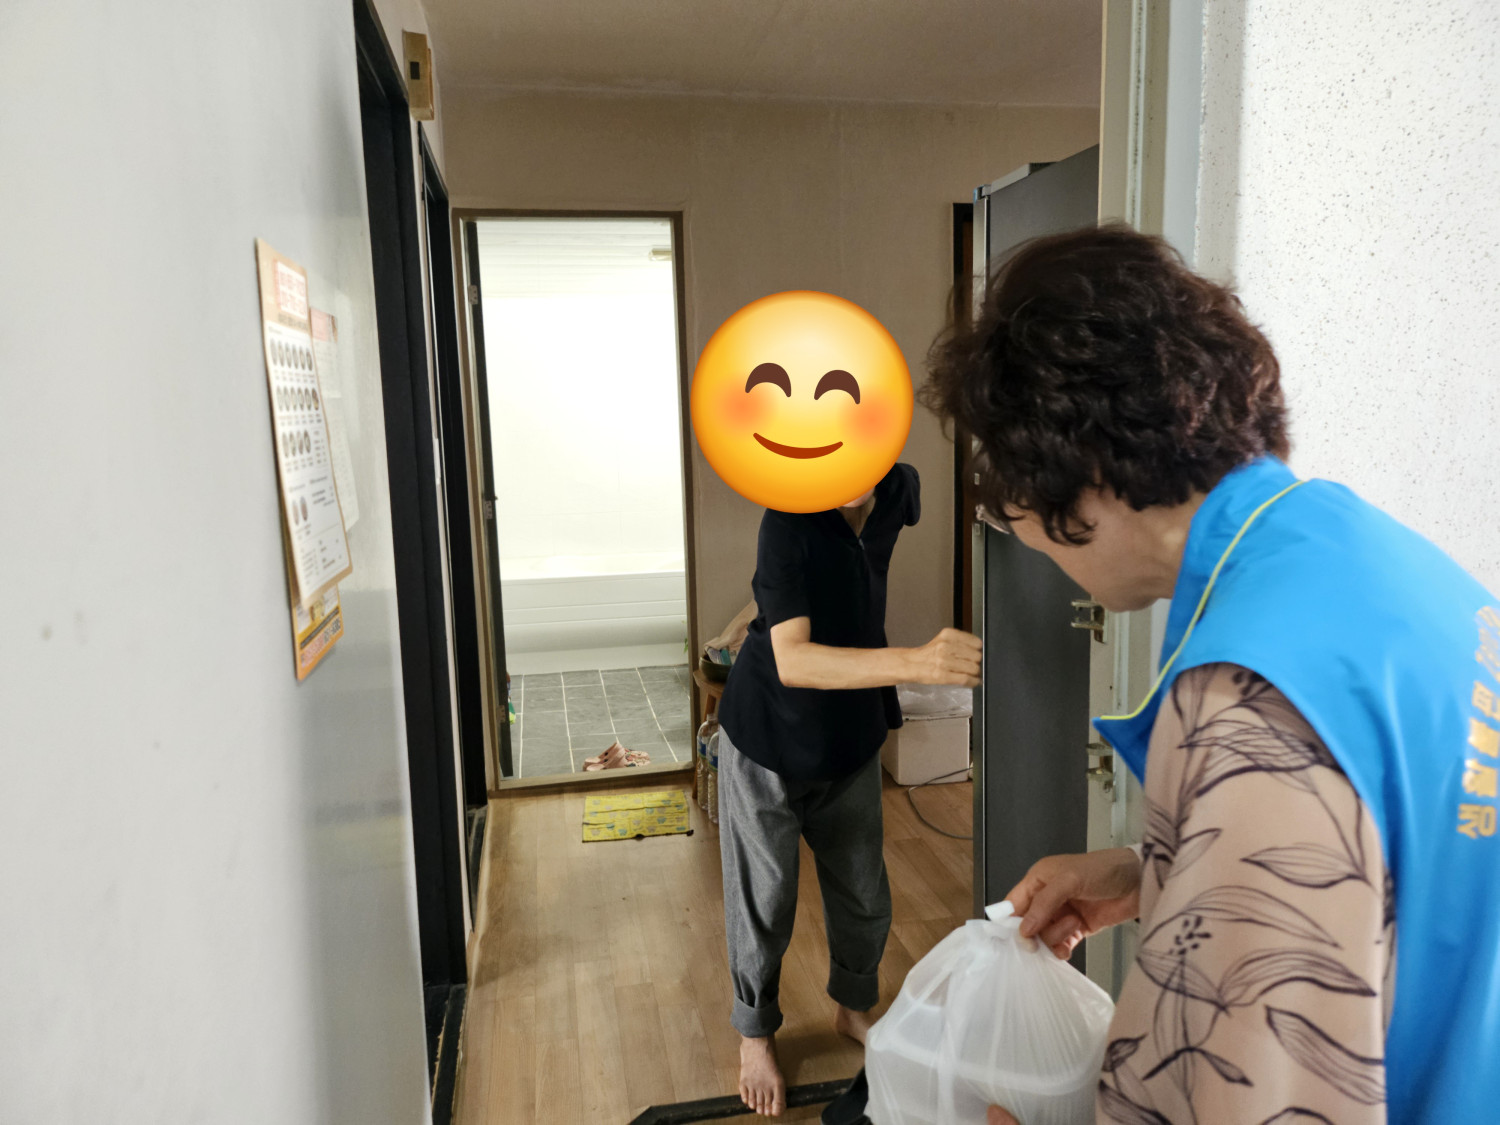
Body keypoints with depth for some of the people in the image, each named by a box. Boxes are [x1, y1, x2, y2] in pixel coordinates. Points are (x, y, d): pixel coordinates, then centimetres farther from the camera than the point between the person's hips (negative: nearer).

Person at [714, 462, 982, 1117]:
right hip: (768, 744, -4)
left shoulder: (899, 491, -11)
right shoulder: (788, 521, -28)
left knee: (865, 896, 16)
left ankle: (853, 1009, 44)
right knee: (765, 902, 9)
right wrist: (915, 663, -52)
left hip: (852, 740, 5)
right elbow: (792, 661, -39)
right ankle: (755, 1035, 36)